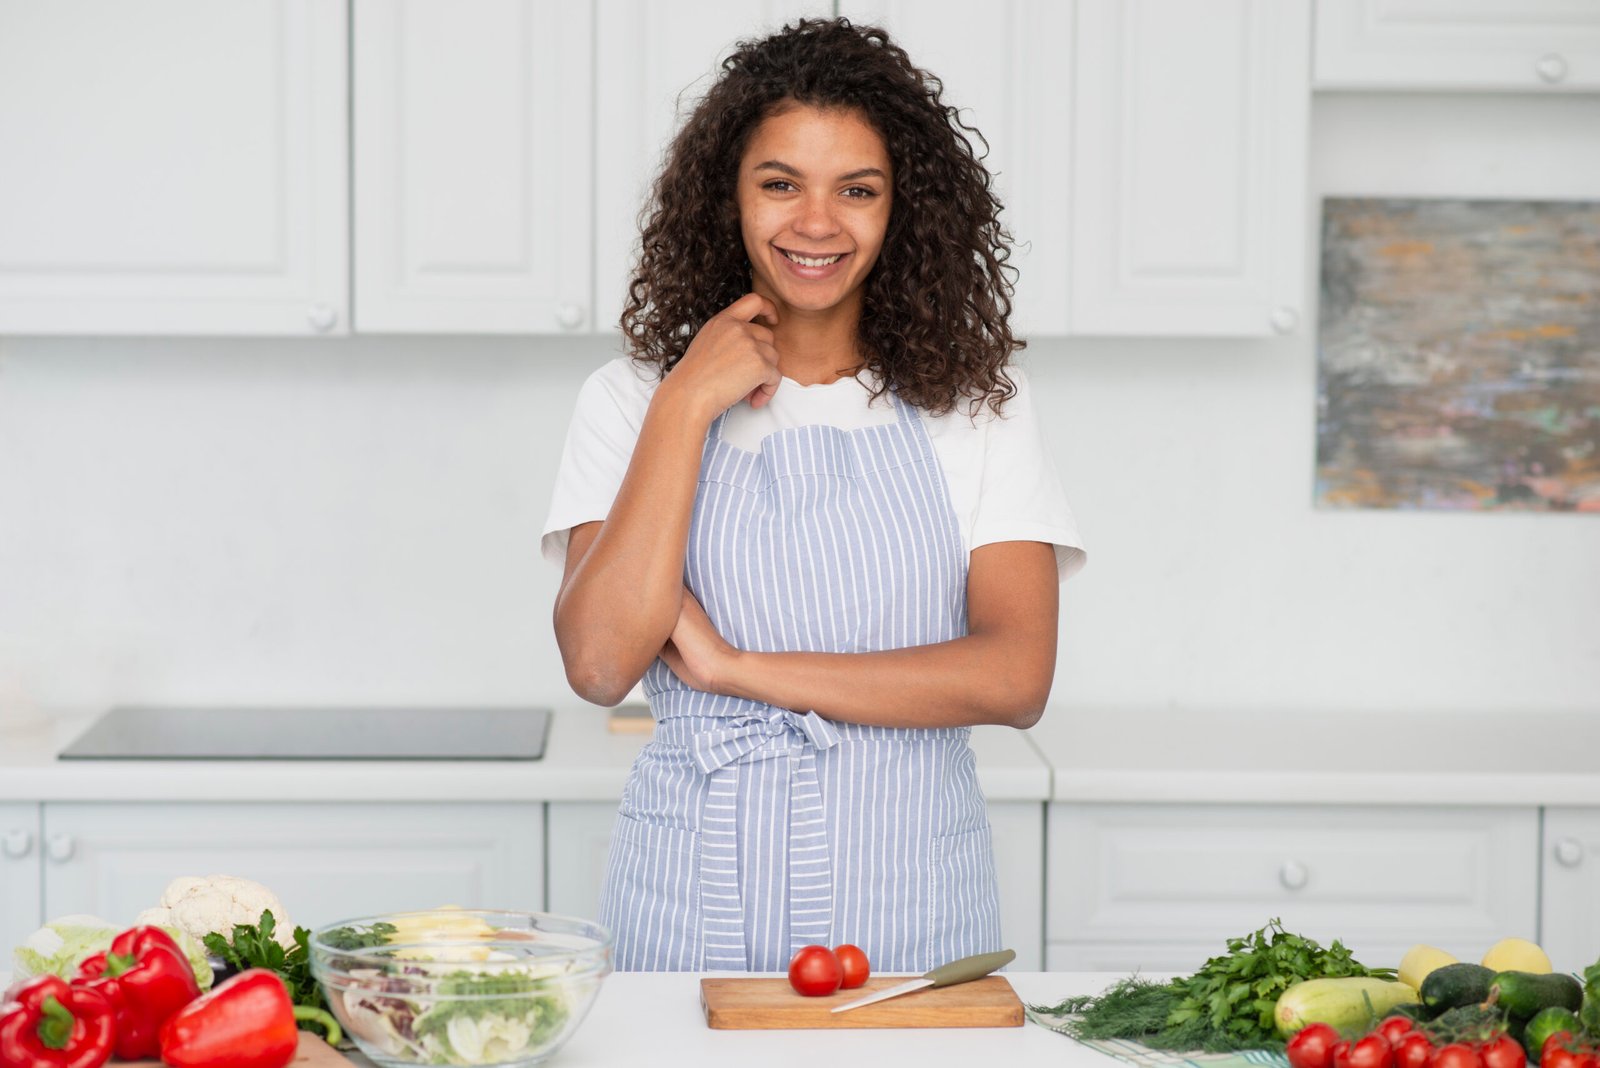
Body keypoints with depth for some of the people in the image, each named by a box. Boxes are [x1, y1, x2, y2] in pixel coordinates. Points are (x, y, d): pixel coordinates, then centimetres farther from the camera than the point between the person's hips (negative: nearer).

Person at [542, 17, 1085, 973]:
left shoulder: (978, 410, 4)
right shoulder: (632, 401, 5)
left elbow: (1016, 677, -8)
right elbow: (601, 662, -10)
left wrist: (739, 668, -11)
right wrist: (688, 405, -9)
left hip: (908, 903, 0)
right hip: (695, 905, 0)